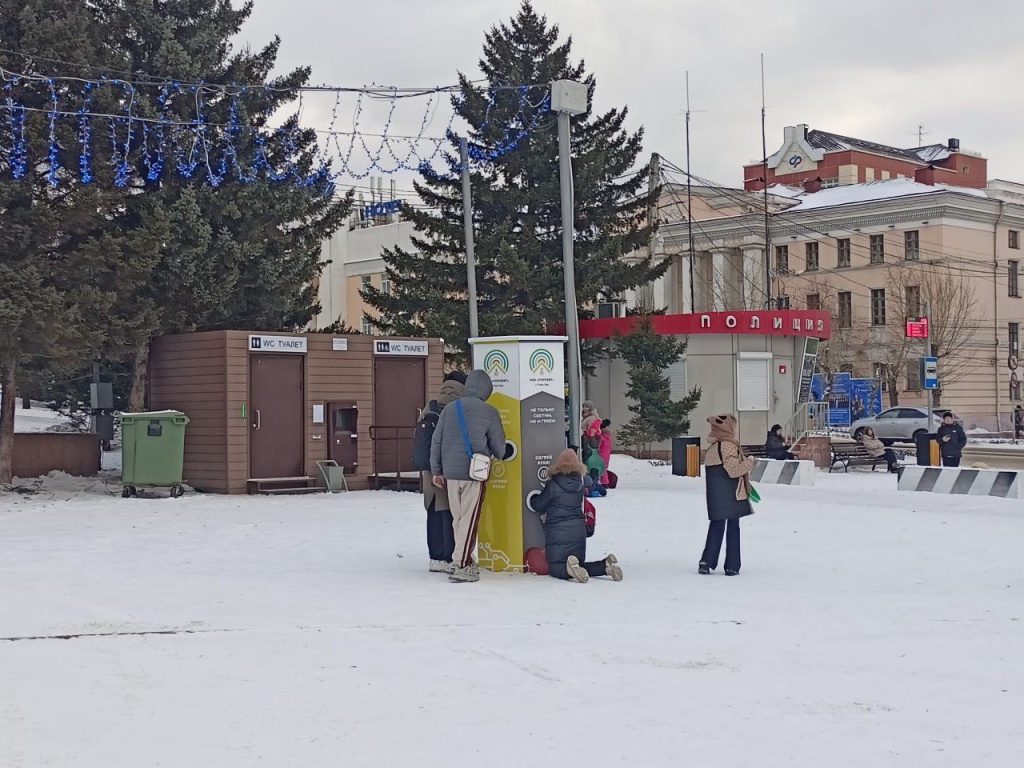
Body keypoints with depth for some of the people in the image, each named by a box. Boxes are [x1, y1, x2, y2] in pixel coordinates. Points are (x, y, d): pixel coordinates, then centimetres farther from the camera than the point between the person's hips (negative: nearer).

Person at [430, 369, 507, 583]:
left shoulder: (449, 409, 7)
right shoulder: (489, 412, -5)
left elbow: (436, 441, 9)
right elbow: (498, 444, 1)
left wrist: (436, 471, 16)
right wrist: (498, 458, 25)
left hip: (450, 472, 4)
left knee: (458, 518, 14)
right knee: (469, 519, -1)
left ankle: (465, 560, 20)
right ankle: (461, 565, -4)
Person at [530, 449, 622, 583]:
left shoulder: (552, 485, -12)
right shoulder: (582, 482, 1)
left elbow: (537, 505, -3)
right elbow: (589, 481, 27)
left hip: (557, 532, -5)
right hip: (578, 530, 5)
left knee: (555, 568, 0)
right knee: (580, 565, 16)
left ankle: (571, 568, -33)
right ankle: (606, 565, -12)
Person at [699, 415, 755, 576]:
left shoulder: (712, 446, 10)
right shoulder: (728, 445, -15)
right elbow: (734, 470, -20)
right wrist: (750, 462, -6)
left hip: (715, 495, 7)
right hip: (731, 495, -7)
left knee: (717, 526, 13)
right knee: (733, 528, 1)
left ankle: (706, 562, 6)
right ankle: (732, 566, 4)